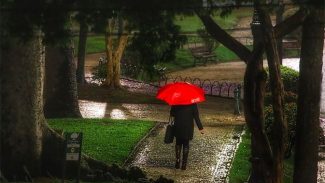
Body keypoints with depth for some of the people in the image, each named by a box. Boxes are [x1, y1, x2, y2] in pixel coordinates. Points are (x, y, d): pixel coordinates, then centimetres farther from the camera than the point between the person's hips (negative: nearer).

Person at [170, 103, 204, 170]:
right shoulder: (193, 104, -8)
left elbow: (172, 114, 3)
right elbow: (196, 117, -7)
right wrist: (200, 128, -2)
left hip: (178, 126, 1)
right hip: (188, 127, -1)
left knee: (178, 144, 17)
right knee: (186, 144, 9)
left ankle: (177, 162, 11)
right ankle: (184, 164, 9)